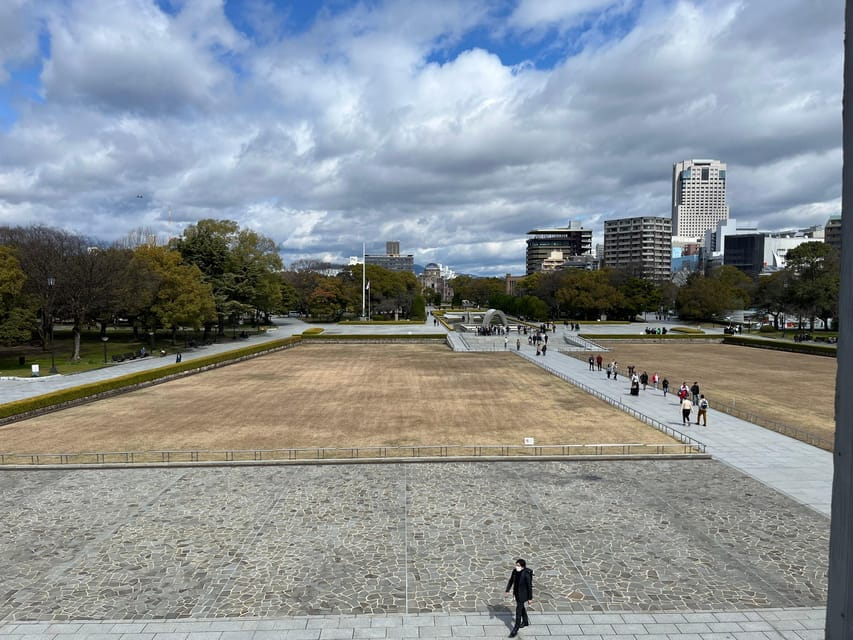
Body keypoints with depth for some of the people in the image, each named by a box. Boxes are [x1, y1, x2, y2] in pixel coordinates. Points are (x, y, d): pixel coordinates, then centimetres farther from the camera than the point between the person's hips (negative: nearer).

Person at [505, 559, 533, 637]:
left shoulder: (526, 575, -28)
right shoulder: (515, 571, -11)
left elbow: (530, 586, -19)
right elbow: (511, 581, 3)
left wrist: (530, 598, -11)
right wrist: (507, 590, 0)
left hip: (522, 595, -7)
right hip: (516, 593, 7)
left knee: (518, 610, -1)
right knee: (521, 607, 25)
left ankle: (515, 630, 11)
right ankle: (525, 622, 49)